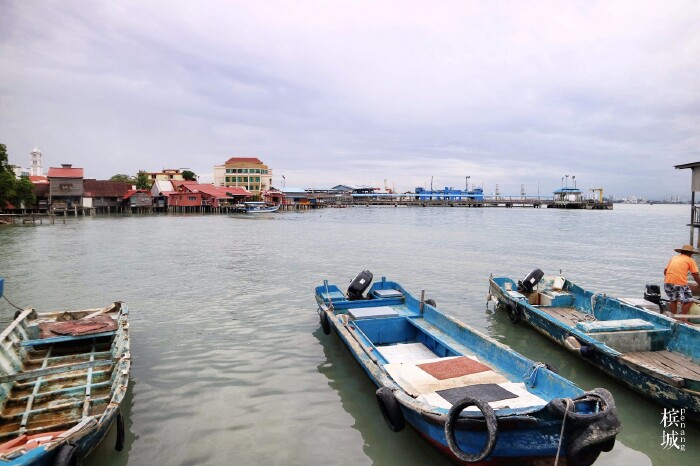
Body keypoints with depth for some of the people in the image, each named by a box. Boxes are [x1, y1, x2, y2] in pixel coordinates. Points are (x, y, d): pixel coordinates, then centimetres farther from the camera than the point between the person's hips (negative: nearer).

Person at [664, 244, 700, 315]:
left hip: (667, 282, 5)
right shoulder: (690, 260, 10)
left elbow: (665, 271, 22)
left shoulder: (673, 258, 22)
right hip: (680, 282, -5)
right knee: (688, 301, 9)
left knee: (673, 300, 20)